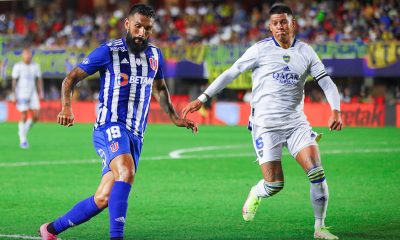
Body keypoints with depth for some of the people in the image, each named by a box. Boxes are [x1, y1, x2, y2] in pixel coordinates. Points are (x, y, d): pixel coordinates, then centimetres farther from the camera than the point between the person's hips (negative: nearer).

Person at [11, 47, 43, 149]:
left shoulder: (35, 66, 7)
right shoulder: (17, 66, -5)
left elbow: (39, 80, 13)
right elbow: (14, 81, -4)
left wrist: (40, 93, 3)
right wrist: (14, 96, -9)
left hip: (33, 94, 4)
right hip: (21, 94, -4)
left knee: (36, 116, -5)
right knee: (24, 116, -7)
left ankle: (24, 130, 22)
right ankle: (22, 139, 5)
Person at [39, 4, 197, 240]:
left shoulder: (155, 55, 14)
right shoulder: (109, 52, -4)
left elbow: (160, 88, 32)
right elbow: (71, 78, 1)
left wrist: (174, 117, 21)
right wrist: (67, 107, -15)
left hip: (135, 135, 6)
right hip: (110, 126, -6)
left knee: (103, 199, 3)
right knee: (126, 172, -35)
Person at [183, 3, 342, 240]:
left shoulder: (306, 52, 6)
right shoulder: (261, 49, -2)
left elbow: (326, 82, 6)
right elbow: (230, 74, 0)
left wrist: (336, 110, -12)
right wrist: (202, 99, -4)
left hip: (296, 122, 3)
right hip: (265, 125, -3)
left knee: (317, 173, -14)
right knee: (274, 184, -9)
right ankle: (255, 195, 29)